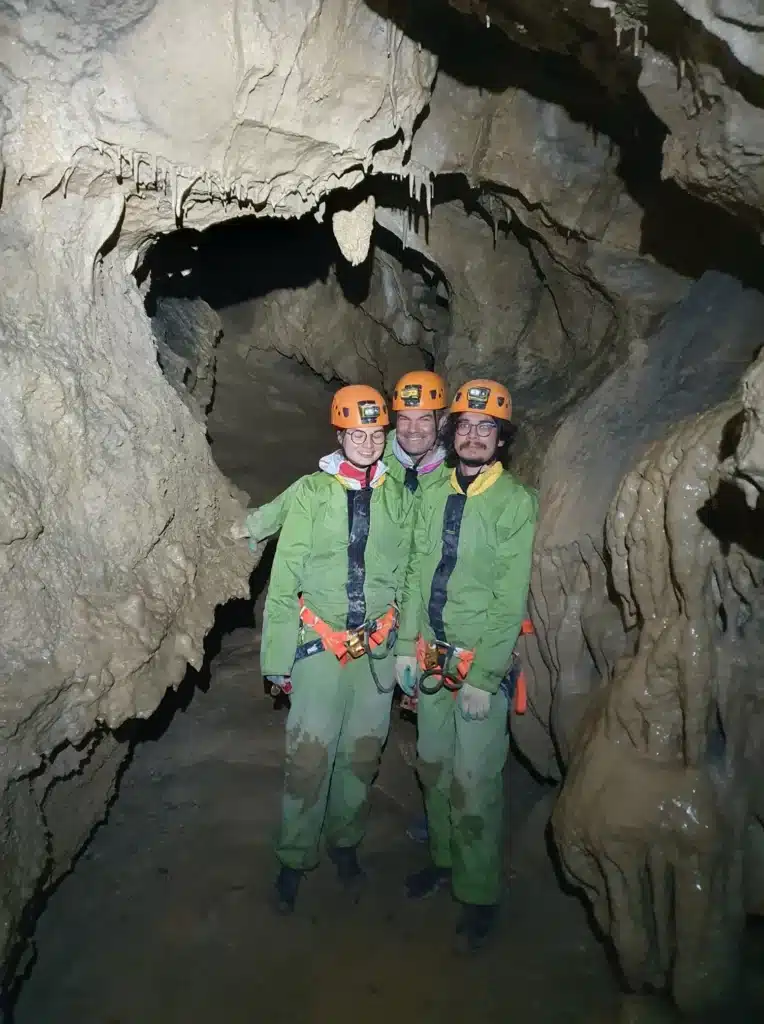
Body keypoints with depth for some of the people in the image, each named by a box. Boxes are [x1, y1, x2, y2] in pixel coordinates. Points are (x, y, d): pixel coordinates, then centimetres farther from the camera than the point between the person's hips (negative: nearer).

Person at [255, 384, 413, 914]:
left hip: (378, 646, 3)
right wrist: (277, 654, -4)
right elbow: (285, 578, -4)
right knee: (310, 756, 1)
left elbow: (407, 577, 6)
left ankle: (345, 840, 37)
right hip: (320, 645, -2)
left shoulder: (400, 498, 2)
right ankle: (295, 859, 23)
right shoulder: (312, 491, -5)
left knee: (362, 752, 14)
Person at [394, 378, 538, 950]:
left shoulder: (517, 502, -11)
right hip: (432, 657, 5)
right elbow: (417, 575, 10)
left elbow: (511, 599, -14)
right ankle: (444, 860, 40)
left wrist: (483, 677, -15)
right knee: (434, 767, 18)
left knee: (474, 784, 1)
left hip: (482, 663, -5)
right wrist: (407, 644, 6)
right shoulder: (435, 497, 6)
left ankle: (480, 894, 21)